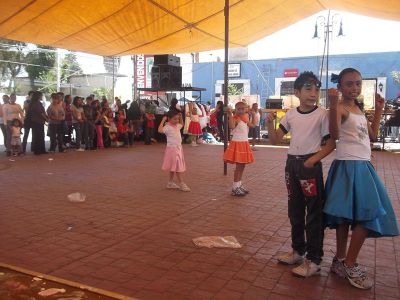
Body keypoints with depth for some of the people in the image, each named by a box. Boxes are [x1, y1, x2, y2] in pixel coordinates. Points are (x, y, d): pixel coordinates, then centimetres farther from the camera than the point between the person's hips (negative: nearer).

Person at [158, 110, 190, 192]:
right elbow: (160, 130, -35)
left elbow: (182, 124, 32)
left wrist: (181, 117, 15)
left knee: (174, 167, 15)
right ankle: (181, 183, 2)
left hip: (179, 148, 9)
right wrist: (163, 120, -30)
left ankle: (170, 182, 25)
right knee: (177, 167, -4)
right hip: (172, 148, -9)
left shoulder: (177, 126, 9)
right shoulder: (167, 127, -17)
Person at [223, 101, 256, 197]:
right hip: (237, 143, -8)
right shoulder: (235, 119, -14)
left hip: (245, 143, 8)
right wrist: (230, 115, -36)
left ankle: (239, 185, 23)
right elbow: (231, 126, -33)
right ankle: (235, 188, 0)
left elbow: (253, 125, 16)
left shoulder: (245, 118, 11)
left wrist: (253, 115, 18)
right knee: (238, 166, -7)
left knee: (242, 166, 12)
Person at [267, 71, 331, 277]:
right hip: (291, 163, 6)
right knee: (295, 211, 16)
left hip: (311, 164, -5)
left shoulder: (322, 114, -8)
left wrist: (315, 158, -16)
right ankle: (298, 251, 33)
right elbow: (275, 140, 4)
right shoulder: (290, 114, 5)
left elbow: (330, 143, -5)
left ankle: (314, 260, 12)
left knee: (314, 213, 0)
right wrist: (270, 122, -10)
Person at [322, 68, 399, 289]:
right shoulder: (341, 108, -10)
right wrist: (333, 104, -37)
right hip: (349, 166, -9)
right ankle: (350, 266, 4)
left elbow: (372, 135, 24)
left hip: (362, 165, 9)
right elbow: (334, 134, -28)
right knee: (366, 216, -8)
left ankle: (340, 261, 22)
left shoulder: (358, 109, 17)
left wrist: (379, 109, 24)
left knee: (347, 216, 12)